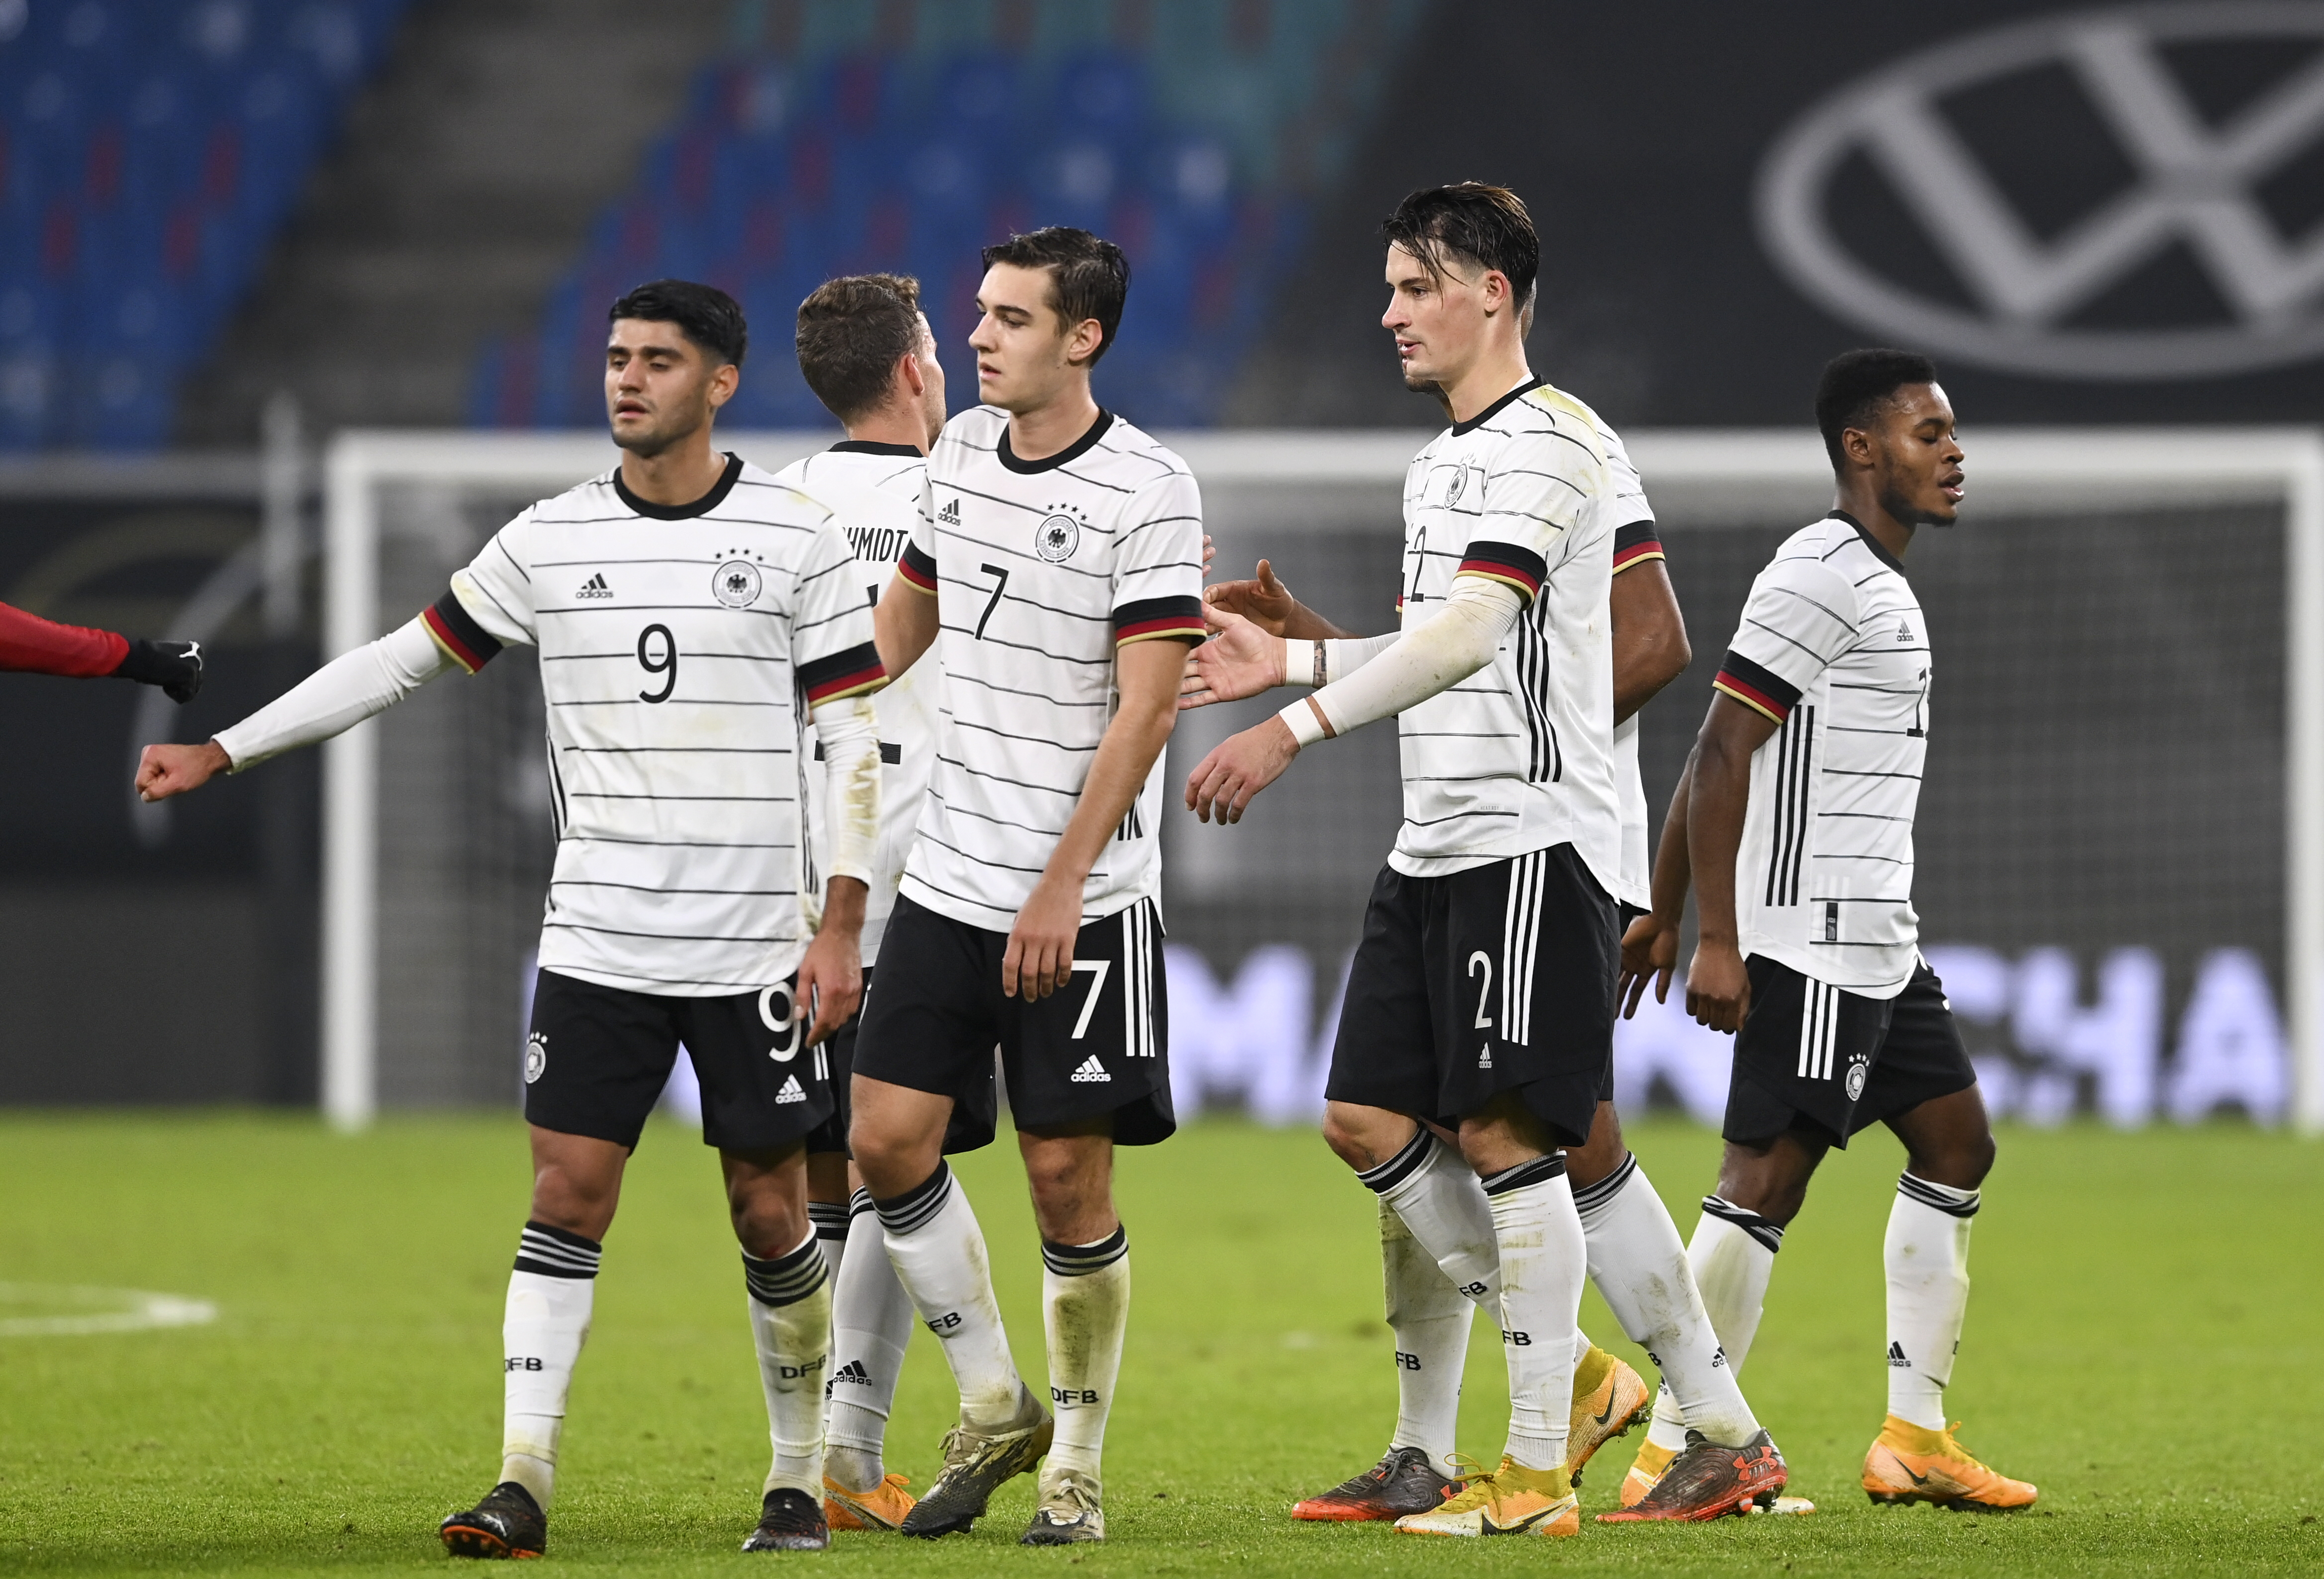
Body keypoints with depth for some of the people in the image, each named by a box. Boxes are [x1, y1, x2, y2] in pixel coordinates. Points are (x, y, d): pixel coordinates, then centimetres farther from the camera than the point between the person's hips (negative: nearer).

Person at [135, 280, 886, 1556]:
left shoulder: (798, 540, -3)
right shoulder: (549, 541, 5)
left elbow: (857, 741, -2)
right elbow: (405, 659, 12)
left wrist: (841, 928, -8)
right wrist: (224, 750, 9)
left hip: (755, 950, -2)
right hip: (596, 943, 2)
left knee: (769, 1210, 3)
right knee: (567, 1190, -6)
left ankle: (798, 1481, 17)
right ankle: (523, 1484, -7)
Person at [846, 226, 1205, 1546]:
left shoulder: (1147, 492, -12)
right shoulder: (960, 452, 8)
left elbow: (1146, 707, -15)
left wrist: (1062, 889, -18)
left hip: (1084, 902, -6)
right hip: (951, 878, 6)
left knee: (1069, 1173, -2)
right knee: (889, 1138, -1)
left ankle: (1077, 1464, 11)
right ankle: (996, 1408, 15)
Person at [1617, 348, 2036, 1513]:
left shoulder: (1877, 585, 19)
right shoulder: (1819, 577, -13)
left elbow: (1713, 762, 20)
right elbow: (1721, 753, -18)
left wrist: (1665, 916, 20)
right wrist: (1717, 938, -21)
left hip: (1879, 940, 11)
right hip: (1814, 938, -11)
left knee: (1956, 1146, 13)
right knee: (1768, 1176, -11)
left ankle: (1914, 1438, 16)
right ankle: (1676, 1451, -7)